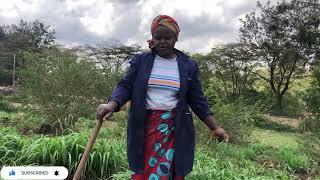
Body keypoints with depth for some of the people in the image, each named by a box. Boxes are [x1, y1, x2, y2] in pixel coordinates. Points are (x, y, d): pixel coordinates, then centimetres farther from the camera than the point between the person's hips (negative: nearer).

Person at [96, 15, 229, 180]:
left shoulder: (188, 66, 7)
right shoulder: (140, 60, 6)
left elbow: (197, 100, 10)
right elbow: (125, 86, 0)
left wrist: (215, 127, 5)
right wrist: (111, 104, -19)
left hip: (175, 130, 0)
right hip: (144, 127, 0)